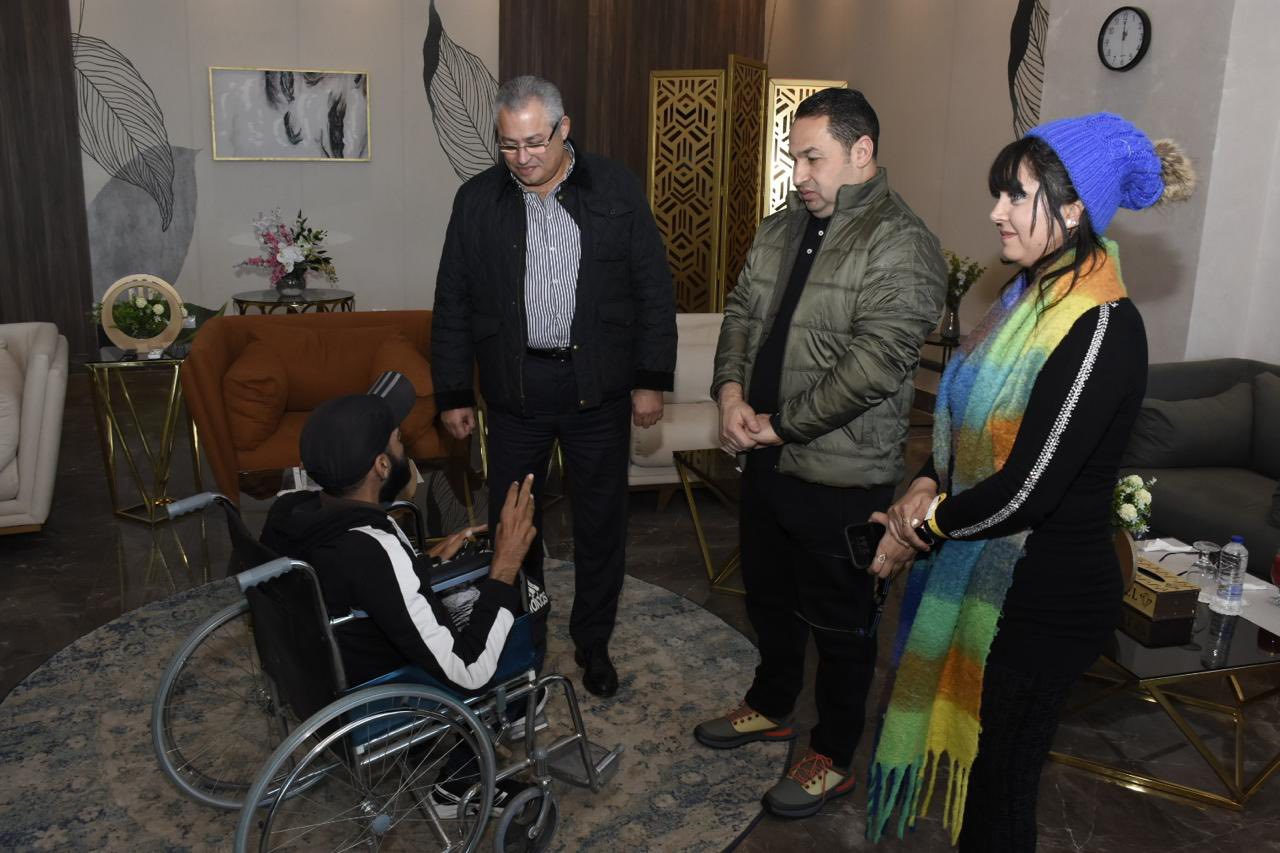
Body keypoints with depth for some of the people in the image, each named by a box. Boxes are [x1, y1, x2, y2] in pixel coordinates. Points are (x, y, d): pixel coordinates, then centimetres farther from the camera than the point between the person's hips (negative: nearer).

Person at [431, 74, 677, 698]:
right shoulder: (477, 199, 2)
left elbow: (654, 290, 0)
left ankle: (593, 642, 30)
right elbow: (453, 304, 5)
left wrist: (652, 380, -4)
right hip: (514, 388, 1)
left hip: (599, 387, -1)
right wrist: (453, 394, 3)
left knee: (601, 523, 10)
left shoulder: (616, 190, -2)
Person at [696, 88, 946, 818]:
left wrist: (780, 424, -19)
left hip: (842, 474, -8)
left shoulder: (901, 244, -16)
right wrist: (731, 391, -8)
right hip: (767, 459, 8)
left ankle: (834, 758, 27)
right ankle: (772, 707, 45)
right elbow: (741, 313, 11)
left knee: (838, 618, 8)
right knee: (768, 593, 23)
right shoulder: (782, 229, 9)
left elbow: (874, 365, -24)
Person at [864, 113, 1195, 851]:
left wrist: (923, 527, -9)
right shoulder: (1032, 295, 6)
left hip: (1046, 596, -8)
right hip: (984, 572, 8)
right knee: (971, 753, 21)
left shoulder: (1102, 327, -21)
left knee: (1002, 783, 8)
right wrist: (930, 487, -2)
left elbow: (1027, 489, -23)